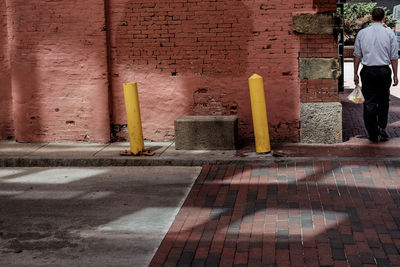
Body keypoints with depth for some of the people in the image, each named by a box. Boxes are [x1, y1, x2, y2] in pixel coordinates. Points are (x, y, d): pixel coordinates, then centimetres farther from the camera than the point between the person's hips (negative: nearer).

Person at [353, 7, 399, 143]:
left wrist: (356, 73, 12)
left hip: (367, 71, 1)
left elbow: (357, 55, 6)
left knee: (369, 103, 4)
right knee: (383, 101, 15)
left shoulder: (362, 33, 4)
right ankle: (382, 128, 9)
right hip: (384, 71, -1)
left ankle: (373, 134, 7)